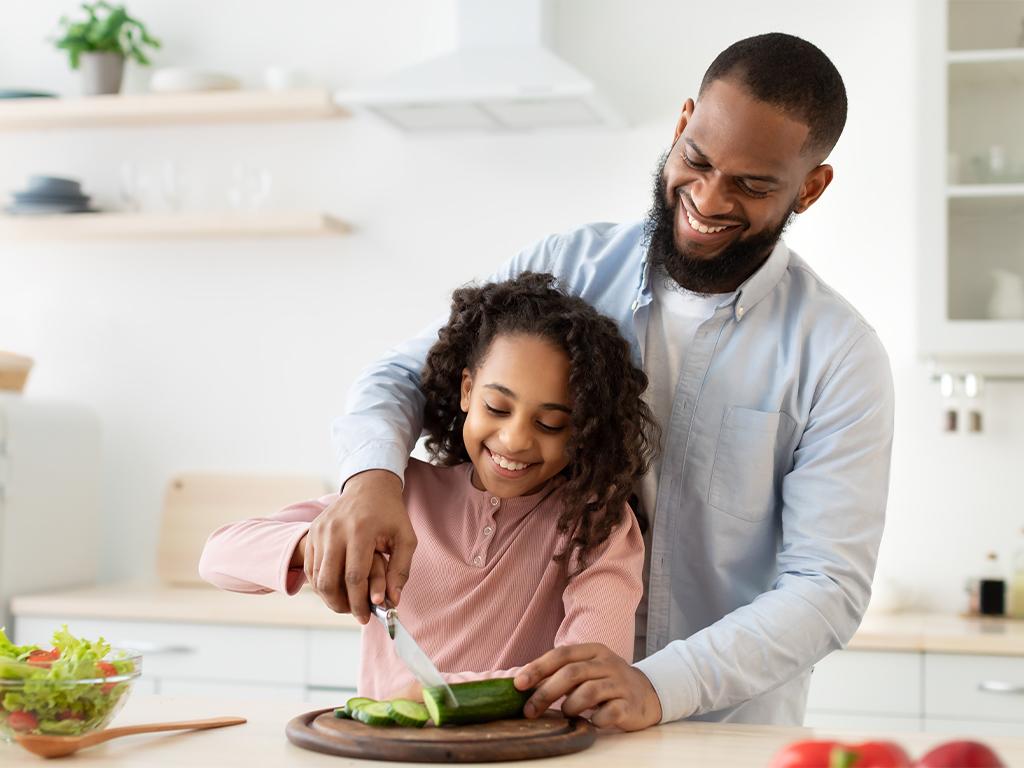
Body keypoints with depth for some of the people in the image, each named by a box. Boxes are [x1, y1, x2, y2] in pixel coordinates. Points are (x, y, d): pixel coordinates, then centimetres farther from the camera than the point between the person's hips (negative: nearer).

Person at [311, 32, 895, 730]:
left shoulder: (840, 354, -6)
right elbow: (404, 376, 2)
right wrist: (372, 477, -21)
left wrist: (659, 686, -26)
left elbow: (829, 586, -11)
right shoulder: (567, 267, 1)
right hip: (537, 711, 2)